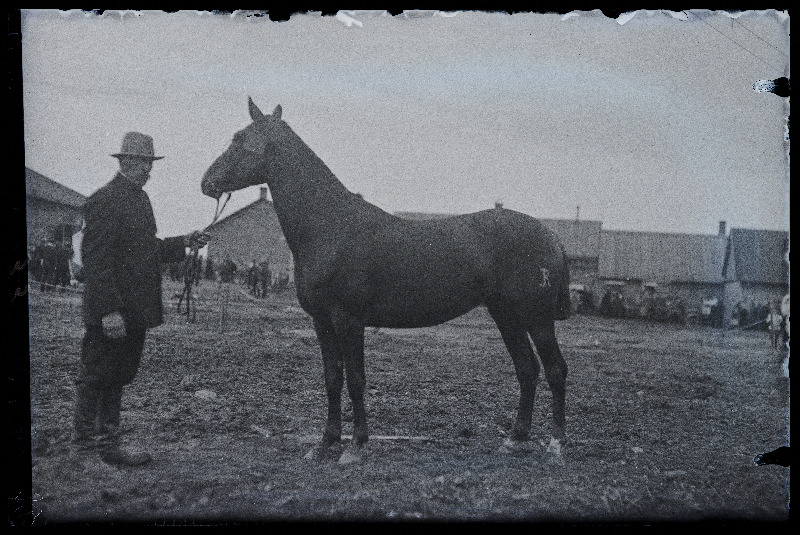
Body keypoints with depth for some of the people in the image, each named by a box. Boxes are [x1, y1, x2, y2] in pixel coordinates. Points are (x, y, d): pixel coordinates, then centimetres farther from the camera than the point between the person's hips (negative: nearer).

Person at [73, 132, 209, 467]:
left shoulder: (141, 198, 15)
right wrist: (109, 311, -25)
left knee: (118, 377, 15)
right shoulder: (105, 200, -14)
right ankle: (85, 445, 10)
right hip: (112, 311, -9)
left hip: (136, 310, 9)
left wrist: (183, 243, 8)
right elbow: (95, 258, -20)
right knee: (95, 376, 1)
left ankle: (107, 442, 24)